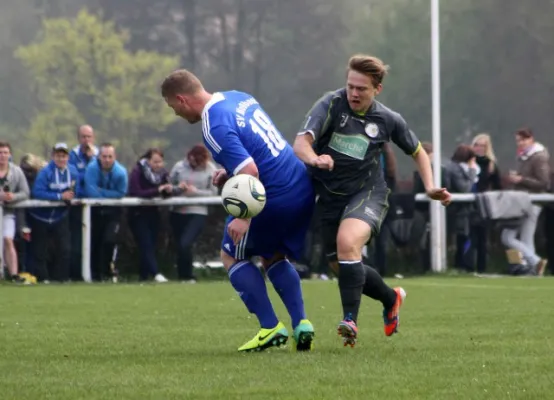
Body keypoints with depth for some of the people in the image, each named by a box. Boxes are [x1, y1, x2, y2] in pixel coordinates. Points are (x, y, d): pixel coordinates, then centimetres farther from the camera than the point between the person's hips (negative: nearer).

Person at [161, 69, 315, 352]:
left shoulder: (214, 127, -18)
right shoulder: (238, 97, 10)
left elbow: (250, 172, -26)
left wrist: (244, 217, -24)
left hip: (275, 199, -9)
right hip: (303, 188, 9)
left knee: (232, 255, 12)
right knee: (274, 257, 26)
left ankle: (270, 328, 6)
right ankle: (301, 324, 11)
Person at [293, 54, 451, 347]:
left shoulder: (388, 120, -6)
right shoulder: (331, 104, -12)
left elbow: (417, 152, 13)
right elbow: (301, 142, -26)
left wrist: (430, 188, -2)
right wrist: (314, 159, -49)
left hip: (367, 193, -2)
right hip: (330, 194, 2)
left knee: (347, 243, -31)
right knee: (340, 267, 11)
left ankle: (350, 320, -28)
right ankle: (391, 299, 39)